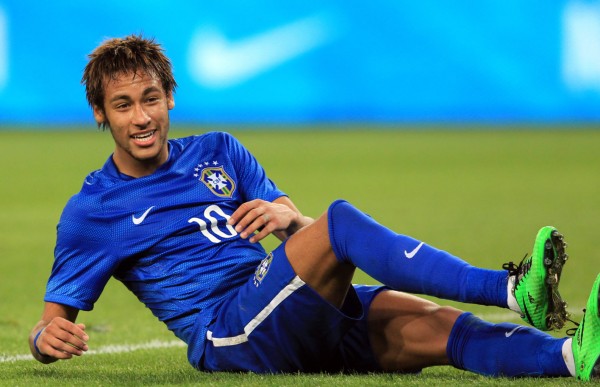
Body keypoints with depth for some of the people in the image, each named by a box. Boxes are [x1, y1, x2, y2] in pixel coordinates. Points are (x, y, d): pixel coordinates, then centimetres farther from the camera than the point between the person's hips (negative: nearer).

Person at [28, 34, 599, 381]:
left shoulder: (217, 152, 20)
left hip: (296, 325, 6)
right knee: (341, 221, -28)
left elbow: (304, 232, 15)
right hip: (225, 333, -6)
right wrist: (48, 338, -21)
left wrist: (287, 217, -10)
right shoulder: (92, 211, 7)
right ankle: (512, 291, -38)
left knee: (425, 326, -23)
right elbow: (51, 320, 5)